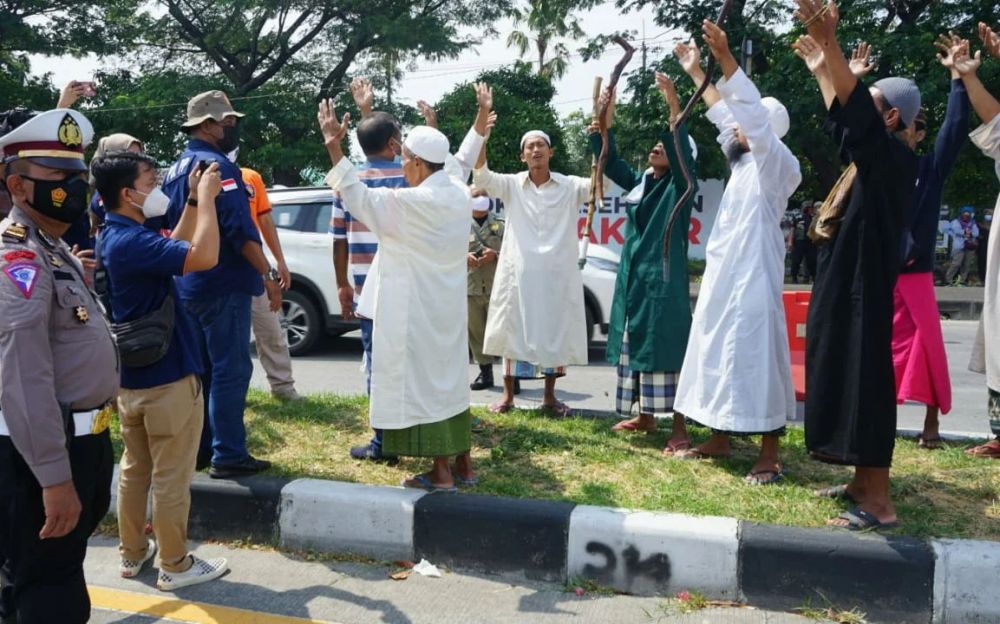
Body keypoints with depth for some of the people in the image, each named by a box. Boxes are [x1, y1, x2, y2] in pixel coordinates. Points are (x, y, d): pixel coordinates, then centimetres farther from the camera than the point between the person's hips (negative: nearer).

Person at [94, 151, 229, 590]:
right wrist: (207, 197, -23)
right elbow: (204, 257, -35)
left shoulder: (112, 238, 7)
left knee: (135, 469, 19)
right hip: (167, 377, -10)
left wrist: (194, 201, 8)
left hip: (131, 377, 10)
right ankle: (175, 566, 15)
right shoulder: (131, 241, -24)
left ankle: (132, 554, 32)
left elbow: (175, 251, 17)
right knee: (171, 477, 3)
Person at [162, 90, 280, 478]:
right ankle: (228, 456, -2)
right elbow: (240, 229, -21)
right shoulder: (217, 166, -14)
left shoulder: (175, 170, 15)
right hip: (224, 284, -9)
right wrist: (268, 275, -18)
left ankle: (200, 450, 22)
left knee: (202, 369, 15)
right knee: (230, 369, -5)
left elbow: (170, 227, 19)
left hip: (188, 286, 9)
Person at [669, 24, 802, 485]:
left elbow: (755, 114, -22)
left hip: (753, 275, -9)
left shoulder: (777, 163, -8)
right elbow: (724, 115, 27)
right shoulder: (745, 162, 15)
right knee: (719, 355, 12)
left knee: (755, 356, -9)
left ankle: (770, 456, -4)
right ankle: (719, 440, 22)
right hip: (724, 274, 9)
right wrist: (696, 72, 31)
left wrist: (726, 59, -29)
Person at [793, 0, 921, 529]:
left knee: (863, 384, -8)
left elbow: (858, 112, -29)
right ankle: (862, 483, 25)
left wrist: (830, 44, -37)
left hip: (863, 288, -10)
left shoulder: (894, 158, -13)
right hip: (844, 286, 10)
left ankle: (879, 503, -2)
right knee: (844, 382, 14)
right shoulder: (875, 157, 12)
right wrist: (821, 69, 35)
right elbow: (845, 119, 29)